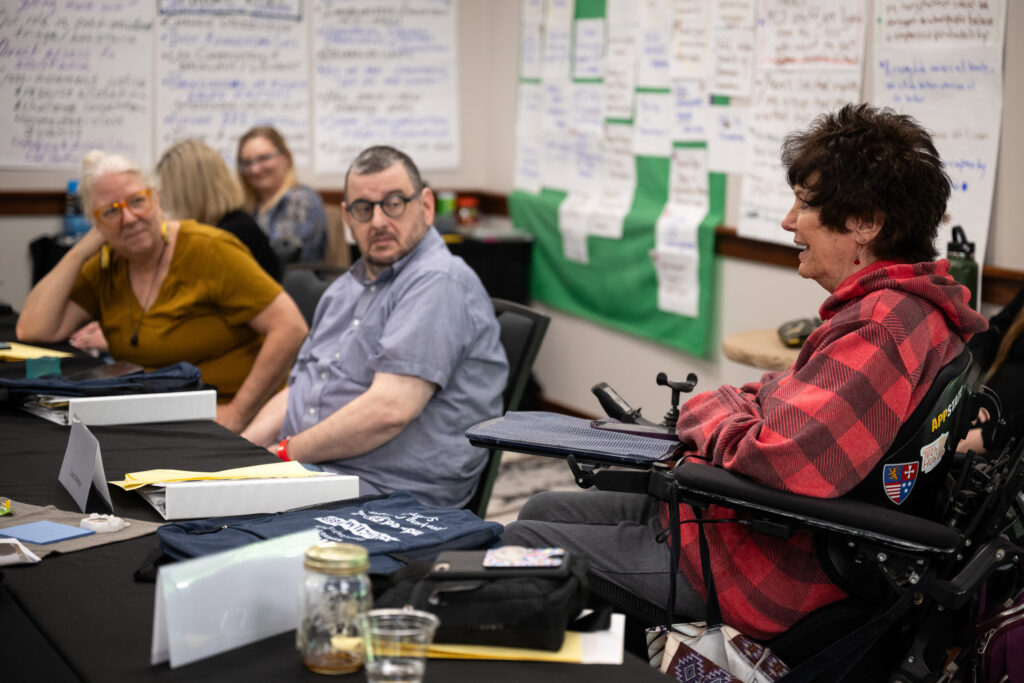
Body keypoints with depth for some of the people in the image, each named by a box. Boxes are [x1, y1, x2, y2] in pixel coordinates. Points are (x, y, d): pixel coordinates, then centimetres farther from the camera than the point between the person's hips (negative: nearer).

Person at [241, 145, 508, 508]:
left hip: (389, 492, -8)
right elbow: (299, 389, 21)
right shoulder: (346, 288, 21)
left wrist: (286, 452, -14)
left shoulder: (438, 283, -11)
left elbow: (390, 408, -21)